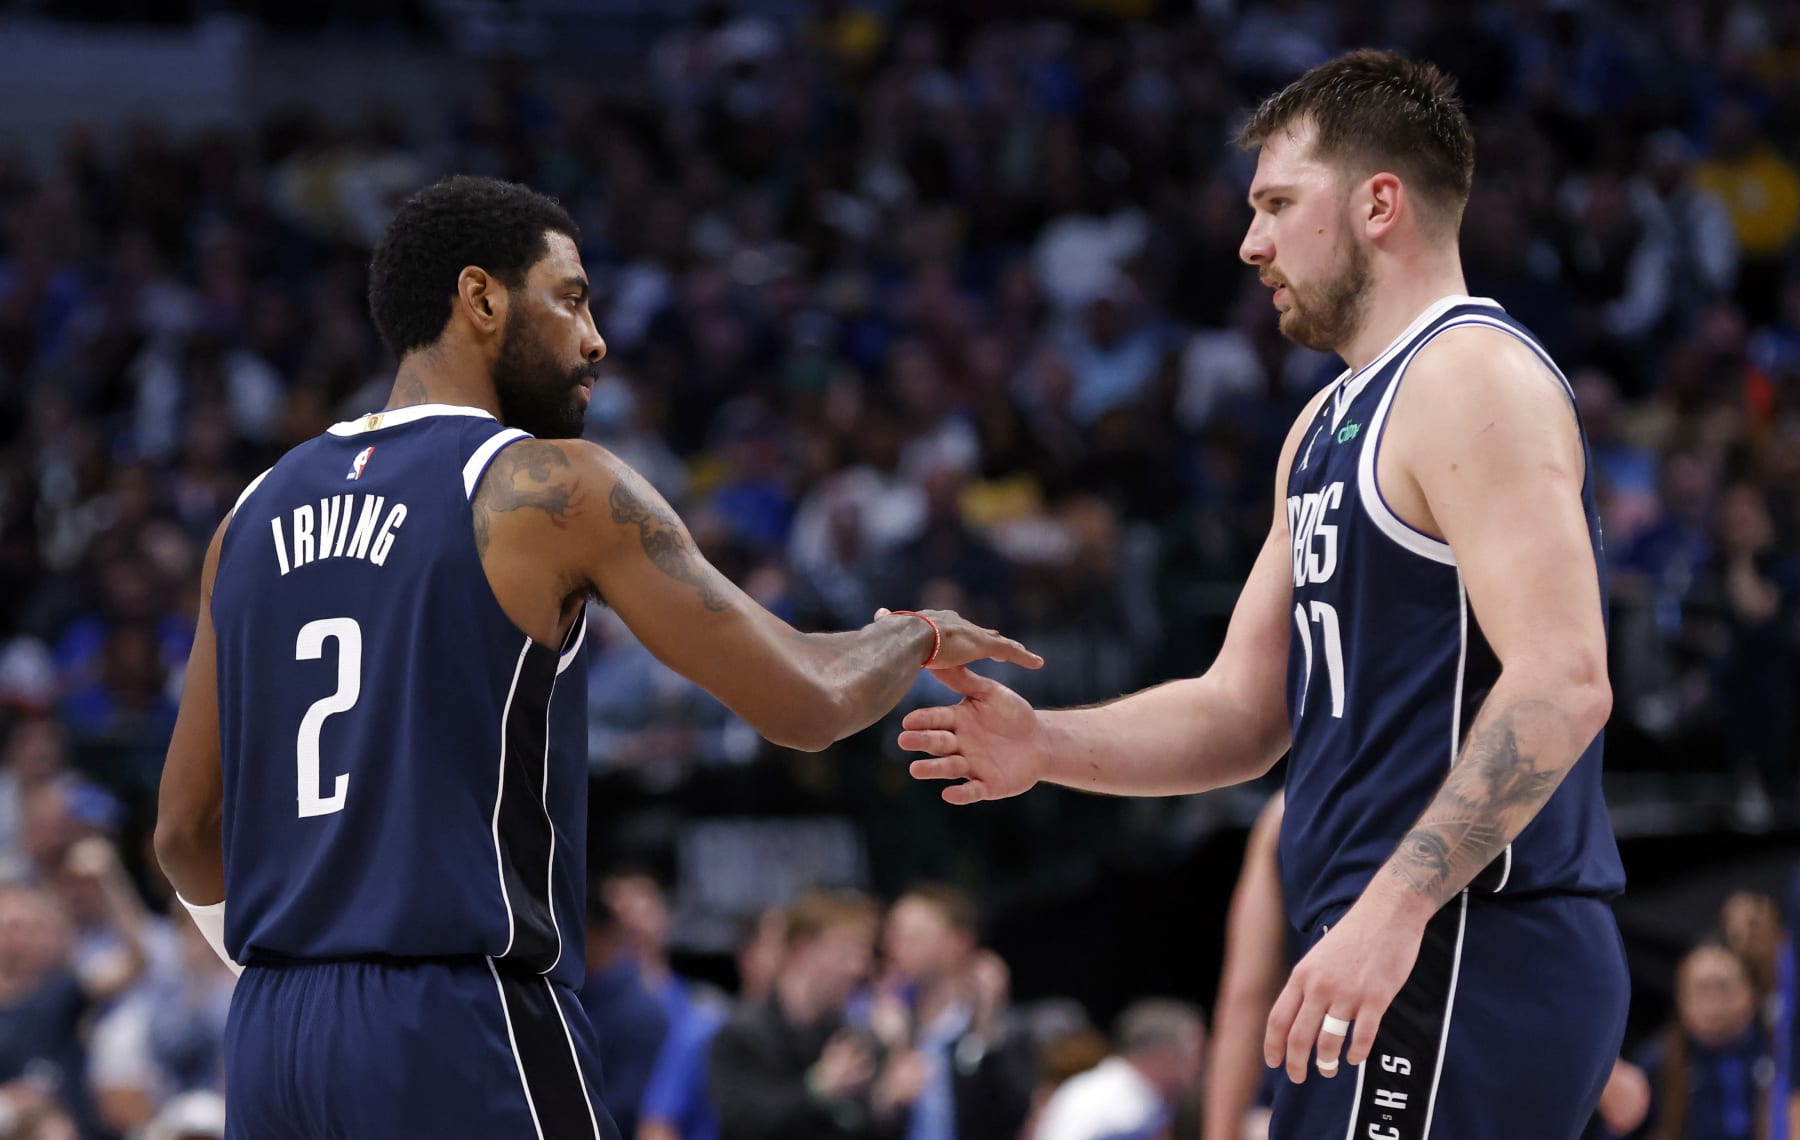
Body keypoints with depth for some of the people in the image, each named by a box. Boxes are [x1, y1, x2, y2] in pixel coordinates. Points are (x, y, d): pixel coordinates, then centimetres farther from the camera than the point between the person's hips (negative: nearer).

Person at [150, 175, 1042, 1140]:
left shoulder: (258, 512, 14)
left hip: (270, 1031, 7)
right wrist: (922, 636, 16)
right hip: (464, 1027, -7)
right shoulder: (553, 488, -5)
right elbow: (807, 703, -5)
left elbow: (186, 832, 17)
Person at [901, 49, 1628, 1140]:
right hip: (1408, 949, 10)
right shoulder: (1330, 426, 22)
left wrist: (1391, 907, -29)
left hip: (1464, 959, -10)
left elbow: (1562, 682, -22)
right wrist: (1048, 747, 2)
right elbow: (1247, 710, 21)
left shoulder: (1471, 376, -11)